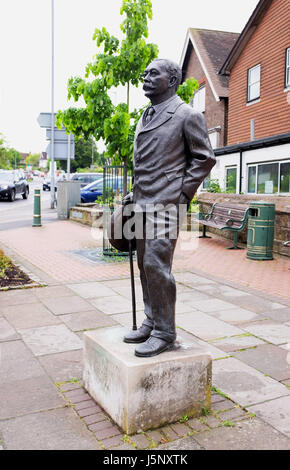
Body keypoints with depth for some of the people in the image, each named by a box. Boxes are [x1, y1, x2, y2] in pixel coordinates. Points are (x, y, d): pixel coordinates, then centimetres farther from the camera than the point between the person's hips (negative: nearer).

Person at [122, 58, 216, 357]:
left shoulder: (187, 116, -3)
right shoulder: (145, 118, 19)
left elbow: (204, 159, -3)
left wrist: (182, 194, -10)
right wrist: (134, 193, 15)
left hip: (166, 203, -8)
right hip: (143, 203, 8)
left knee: (157, 265, -10)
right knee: (145, 265, 11)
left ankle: (165, 332, 3)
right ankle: (151, 322, 24)